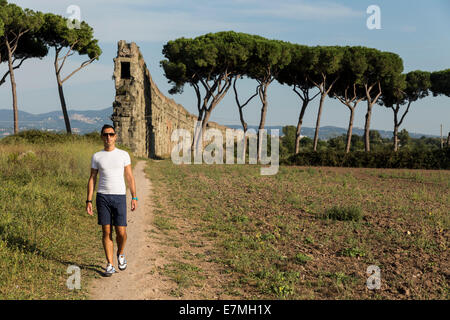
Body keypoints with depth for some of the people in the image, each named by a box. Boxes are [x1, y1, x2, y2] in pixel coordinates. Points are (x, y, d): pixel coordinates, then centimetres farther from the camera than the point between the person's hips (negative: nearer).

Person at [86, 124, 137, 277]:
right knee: (106, 232, 1)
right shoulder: (96, 156, 6)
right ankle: (110, 265, 10)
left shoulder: (123, 154, 4)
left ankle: (120, 254, 26)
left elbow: (130, 177, 5)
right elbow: (92, 179, 8)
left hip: (120, 196, -1)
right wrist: (89, 201, 1)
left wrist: (134, 197, -2)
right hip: (102, 197, 1)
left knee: (121, 232, -4)